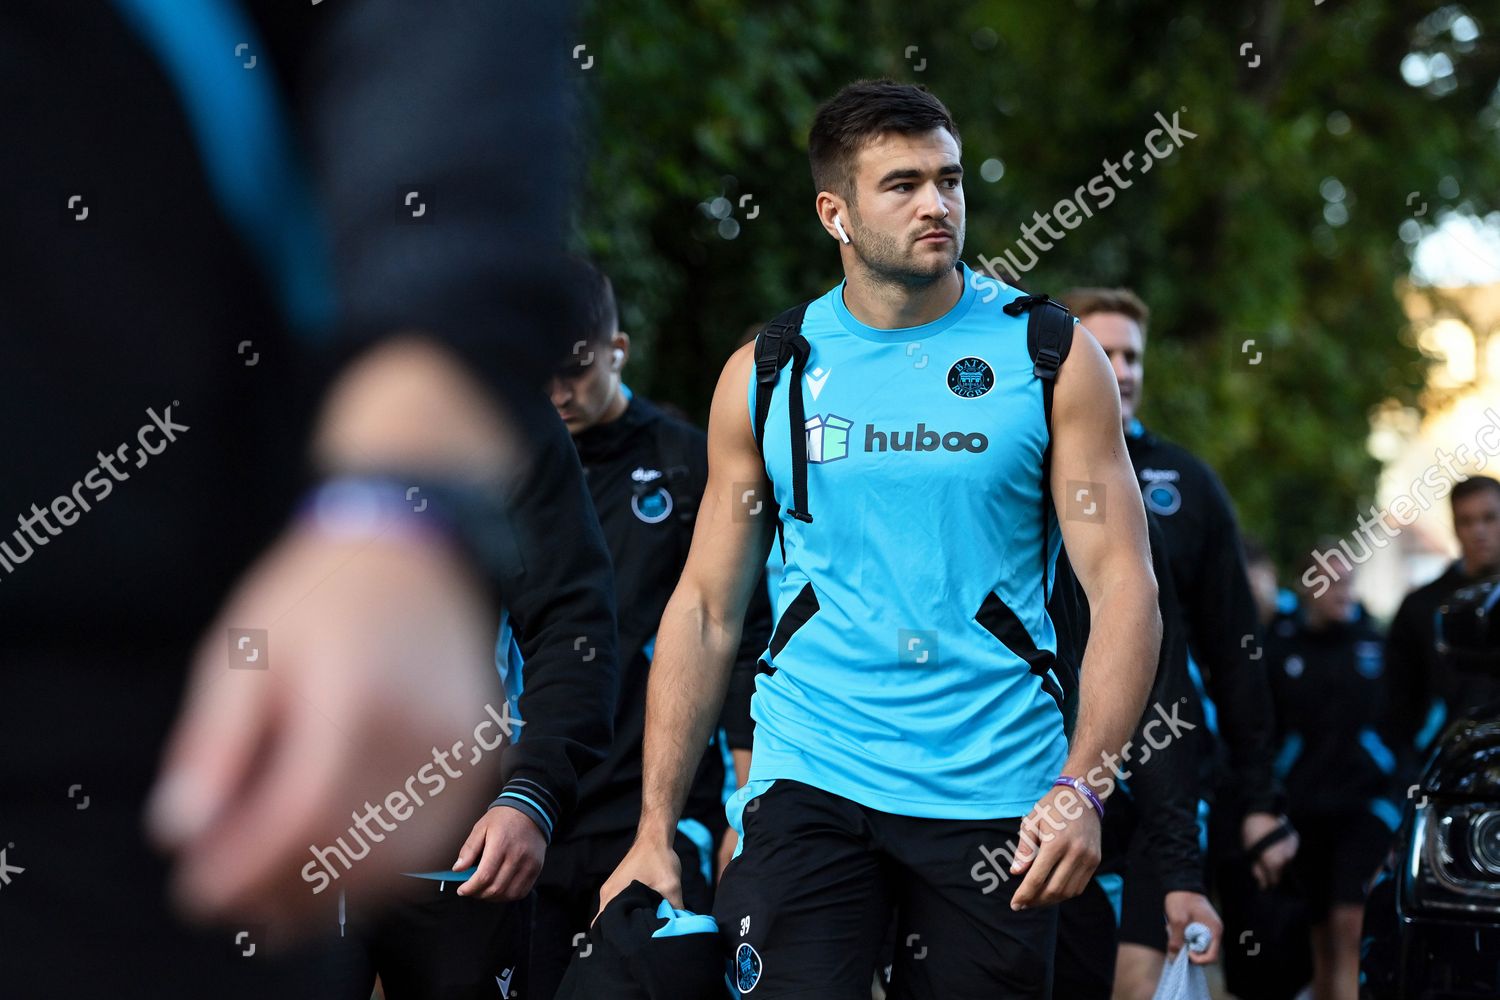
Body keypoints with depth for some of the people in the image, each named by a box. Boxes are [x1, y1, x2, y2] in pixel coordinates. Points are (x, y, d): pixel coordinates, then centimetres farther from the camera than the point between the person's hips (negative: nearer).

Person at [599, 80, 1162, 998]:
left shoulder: (1049, 358, 1)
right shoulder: (767, 373, 6)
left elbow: (1125, 591, -4)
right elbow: (707, 611, 9)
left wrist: (1081, 788, -18)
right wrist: (656, 830, 3)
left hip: (994, 788, 0)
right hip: (809, 782, 1)